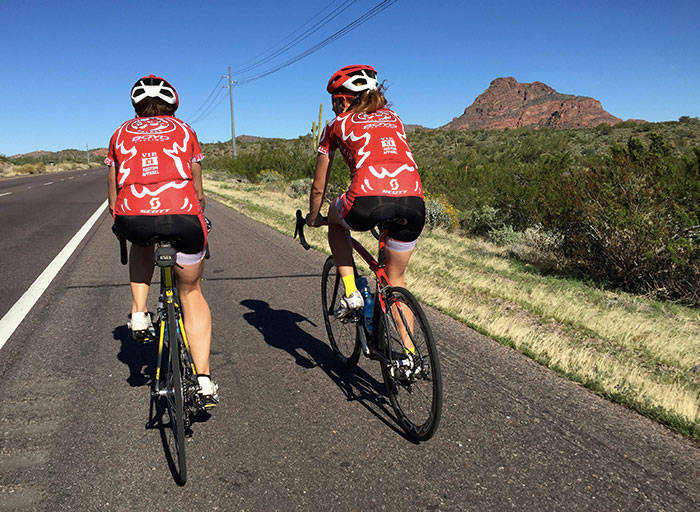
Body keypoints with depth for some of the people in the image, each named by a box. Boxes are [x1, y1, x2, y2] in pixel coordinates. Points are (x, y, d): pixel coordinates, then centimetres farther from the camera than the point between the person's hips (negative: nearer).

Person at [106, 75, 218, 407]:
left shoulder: (121, 133, 26)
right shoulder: (183, 131, 24)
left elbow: (113, 193, 31)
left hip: (133, 217, 1)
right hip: (181, 215, 0)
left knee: (142, 244, 40)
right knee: (191, 292, 18)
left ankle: (139, 314, 27)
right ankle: (204, 381, 15)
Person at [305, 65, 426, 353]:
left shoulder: (337, 125, 20)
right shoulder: (392, 117, 31)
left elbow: (318, 188, 26)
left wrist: (313, 218, 44)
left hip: (368, 201, -4)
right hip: (413, 202, 4)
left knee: (336, 219, 33)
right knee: (396, 279, 25)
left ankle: (351, 292, 21)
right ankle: (410, 353, 25)